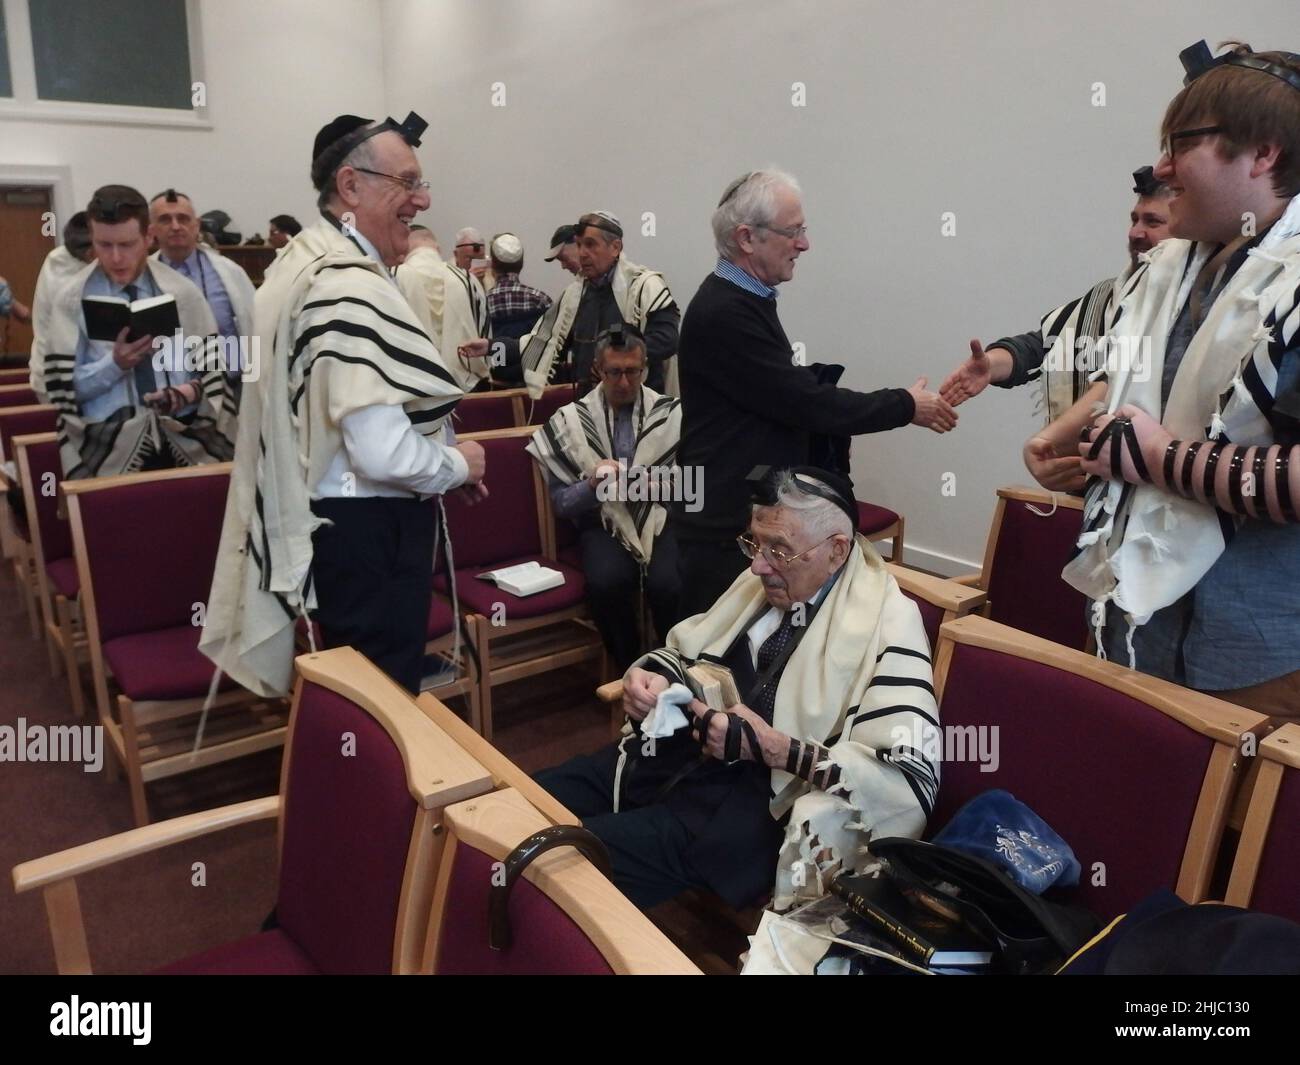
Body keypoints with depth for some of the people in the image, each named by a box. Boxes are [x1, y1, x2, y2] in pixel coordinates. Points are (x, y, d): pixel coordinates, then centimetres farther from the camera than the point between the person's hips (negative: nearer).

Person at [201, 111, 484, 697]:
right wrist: (459, 464, -9)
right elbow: (384, 454, -30)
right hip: (371, 529, -10)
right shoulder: (352, 288, -22)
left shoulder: (303, 261, 11)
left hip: (321, 517, 10)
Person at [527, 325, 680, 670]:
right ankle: (629, 669, -6)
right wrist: (593, 485, -15)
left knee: (668, 584, -31)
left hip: (660, 517, 0)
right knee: (607, 582, -32)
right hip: (604, 522, 0)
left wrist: (665, 484, -14)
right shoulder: (572, 420, 4)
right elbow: (561, 502, 5)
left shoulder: (671, 414, 5)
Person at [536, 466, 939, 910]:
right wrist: (651, 675, -5)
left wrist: (771, 748, -24)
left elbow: (912, 781, -21)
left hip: (756, 801, -7)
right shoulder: (763, 582, 7)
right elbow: (686, 649, 20)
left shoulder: (885, 625, -14)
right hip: (670, 753, 7)